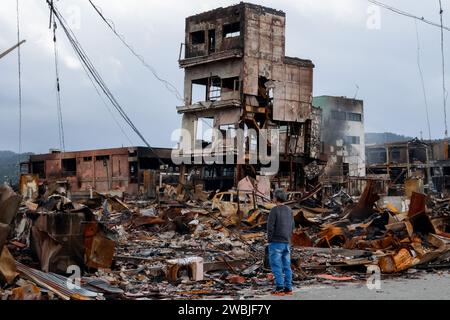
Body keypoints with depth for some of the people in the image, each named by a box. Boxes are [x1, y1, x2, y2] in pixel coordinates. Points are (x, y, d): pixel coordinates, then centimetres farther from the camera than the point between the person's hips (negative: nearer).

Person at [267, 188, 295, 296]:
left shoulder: (274, 210, -13)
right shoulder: (289, 210, 8)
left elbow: (270, 227, -16)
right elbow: (292, 226, 13)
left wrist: (269, 239, -4)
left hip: (276, 242, -7)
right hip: (286, 243, 7)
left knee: (276, 266, -2)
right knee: (286, 266, 9)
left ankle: (279, 288, -4)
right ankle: (288, 288, 10)